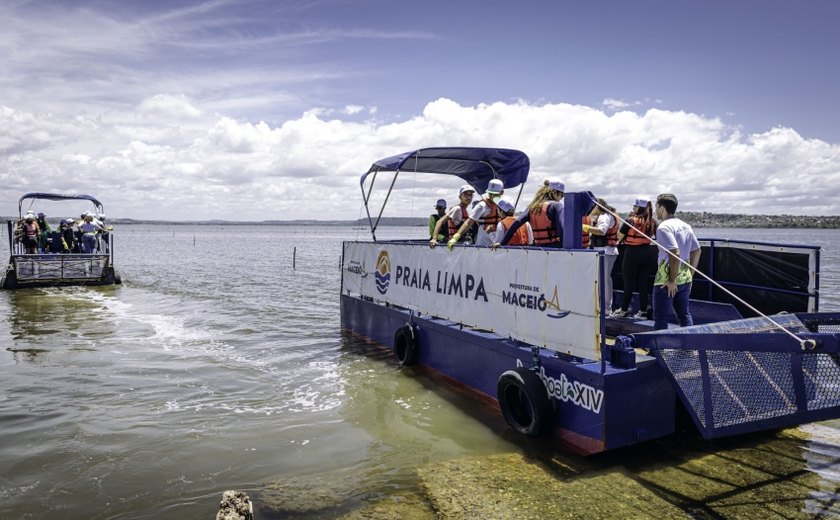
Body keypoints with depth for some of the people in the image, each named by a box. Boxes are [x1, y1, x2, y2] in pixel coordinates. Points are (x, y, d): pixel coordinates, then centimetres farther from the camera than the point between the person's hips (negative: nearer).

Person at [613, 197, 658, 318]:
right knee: (643, 282, 9)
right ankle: (643, 311, 11)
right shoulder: (652, 222, 3)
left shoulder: (631, 220, -13)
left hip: (632, 253, -4)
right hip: (647, 253, 5)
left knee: (629, 282, 5)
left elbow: (619, 236, -8)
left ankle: (623, 310, 15)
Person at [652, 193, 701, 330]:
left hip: (667, 279, -8)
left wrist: (672, 280, -19)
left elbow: (675, 254, -24)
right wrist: (690, 274, 19)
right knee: (684, 315, 15)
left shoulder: (664, 227, -15)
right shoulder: (686, 226, 11)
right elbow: (697, 251, 16)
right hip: (685, 278, 8)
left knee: (660, 318, 0)